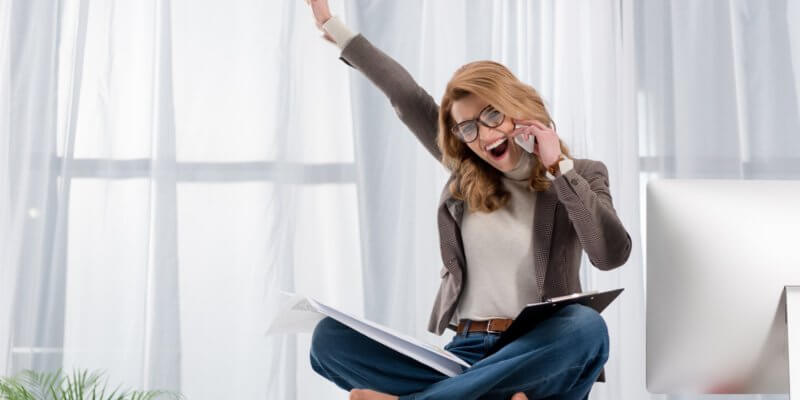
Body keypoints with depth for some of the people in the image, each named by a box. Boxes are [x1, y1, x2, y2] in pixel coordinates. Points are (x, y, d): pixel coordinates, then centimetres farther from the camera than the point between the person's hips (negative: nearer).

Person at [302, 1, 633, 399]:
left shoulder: (581, 174, 5)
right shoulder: (466, 174, 14)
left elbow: (612, 254, -13)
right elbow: (407, 96, 19)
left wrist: (558, 167, -11)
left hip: (539, 359, -3)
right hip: (464, 354, 3)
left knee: (587, 326, -39)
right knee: (329, 335, -18)